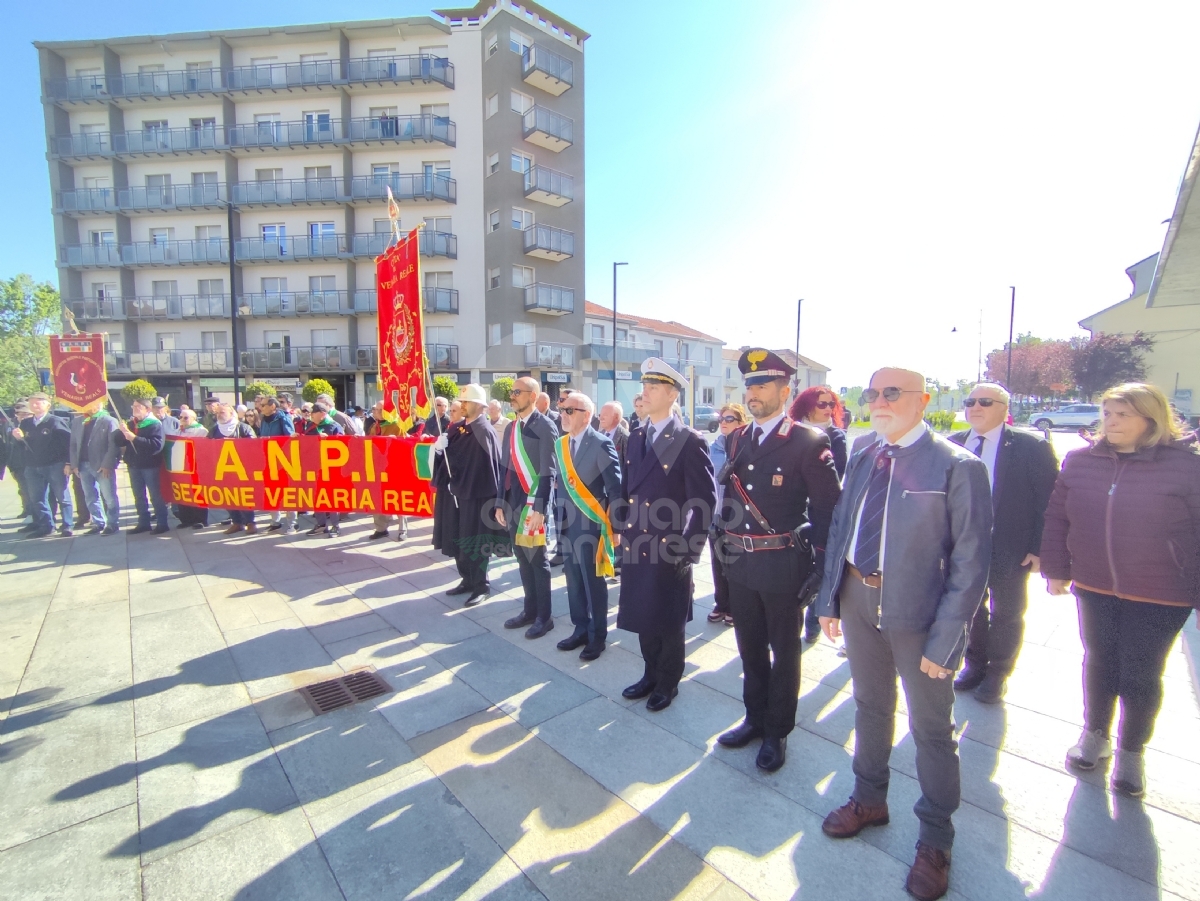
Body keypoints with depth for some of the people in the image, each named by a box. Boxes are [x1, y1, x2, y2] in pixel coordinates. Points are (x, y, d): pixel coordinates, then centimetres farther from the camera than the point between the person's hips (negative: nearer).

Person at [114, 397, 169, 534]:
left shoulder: (154, 424, -7)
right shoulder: (130, 424, 12)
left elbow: (156, 445, -20)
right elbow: (119, 442, 7)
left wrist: (135, 438, -25)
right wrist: (121, 431, -11)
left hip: (150, 465, -6)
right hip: (134, 465, 7)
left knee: (155, 495, -2)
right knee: (139, 496, 11)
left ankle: (162, 523, 2)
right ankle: (143, 523, 19)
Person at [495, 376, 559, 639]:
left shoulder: (545, 427, -9)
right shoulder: (510, 428, 13)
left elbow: (548, 472, -14)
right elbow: (505, 468, 15)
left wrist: (540, 508, -20)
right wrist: (500, 503, 11)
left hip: (533, 503, -7)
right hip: (513, 503, 7)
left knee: (537, 560, 3)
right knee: (522, 560, 14)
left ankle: (544, 616, 16)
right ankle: (530, 610, 28)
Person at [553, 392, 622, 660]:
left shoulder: (601, 443, -12)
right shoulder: (560, 445, 8)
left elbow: (615, 487, -12)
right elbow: (561, 484, 12)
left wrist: (615, 524, -13)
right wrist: (559, 516, 8)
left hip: (591, 523, -6)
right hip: (567, 523, 6)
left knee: (593, 580, 5)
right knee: (574, 580, 14)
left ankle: (598, 636, 22)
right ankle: (581, 629, 31)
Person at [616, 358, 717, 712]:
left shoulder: (690, 442, -12)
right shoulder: (635, 438, 8)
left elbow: (705, 500, -12)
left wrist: (689, 550, -14)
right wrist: (622, 532, 9)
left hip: (670, 550, -5)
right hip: (635, 546, 6)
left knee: (669, 621, 11)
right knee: (642, 617, 18)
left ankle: (668, 682, 33)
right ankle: (651, 674, 39)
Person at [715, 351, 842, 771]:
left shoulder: (809, 442, -11)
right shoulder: (738, 438, 7)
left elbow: (828, 507, -10)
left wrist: (816, 561, -12)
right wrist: (725, 541, 7)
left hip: (782, 564, -5)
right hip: (739, 563, 6)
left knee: (783, 651, 13)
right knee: (750, 648, 20)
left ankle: (777, 731, 32)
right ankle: (755, 718, 39)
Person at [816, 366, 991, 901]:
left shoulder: (957, 467, -14)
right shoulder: (861, 460, 4)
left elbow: (971, 560, -14)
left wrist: (944, 639, -15)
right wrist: (830, 600, 5)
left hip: (919, 612, -5)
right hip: (859, 600, 5)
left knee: (931, 727, 14)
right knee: (870, 707, 23)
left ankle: (935, 841, 38)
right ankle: (869, 800, 47)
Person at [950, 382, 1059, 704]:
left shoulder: (1032, 447, -11)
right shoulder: (953, 444, 0)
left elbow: (1048, 501, -11)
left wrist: (1039, 548, -14)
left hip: (1011, 550, -3)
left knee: (1006, 614, 16)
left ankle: (997, 674, 36)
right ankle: (975, 664, 40)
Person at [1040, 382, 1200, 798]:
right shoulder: (1080, 461, -2)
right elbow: (1057, 518, 4)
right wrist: (1056, 570, 3)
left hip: (1158, 596, -2)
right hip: (1094, 587, 2)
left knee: (1141, 674, 9)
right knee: (1099, 661, 17)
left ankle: (1131, 751, 32)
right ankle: (1095, 734, 38)